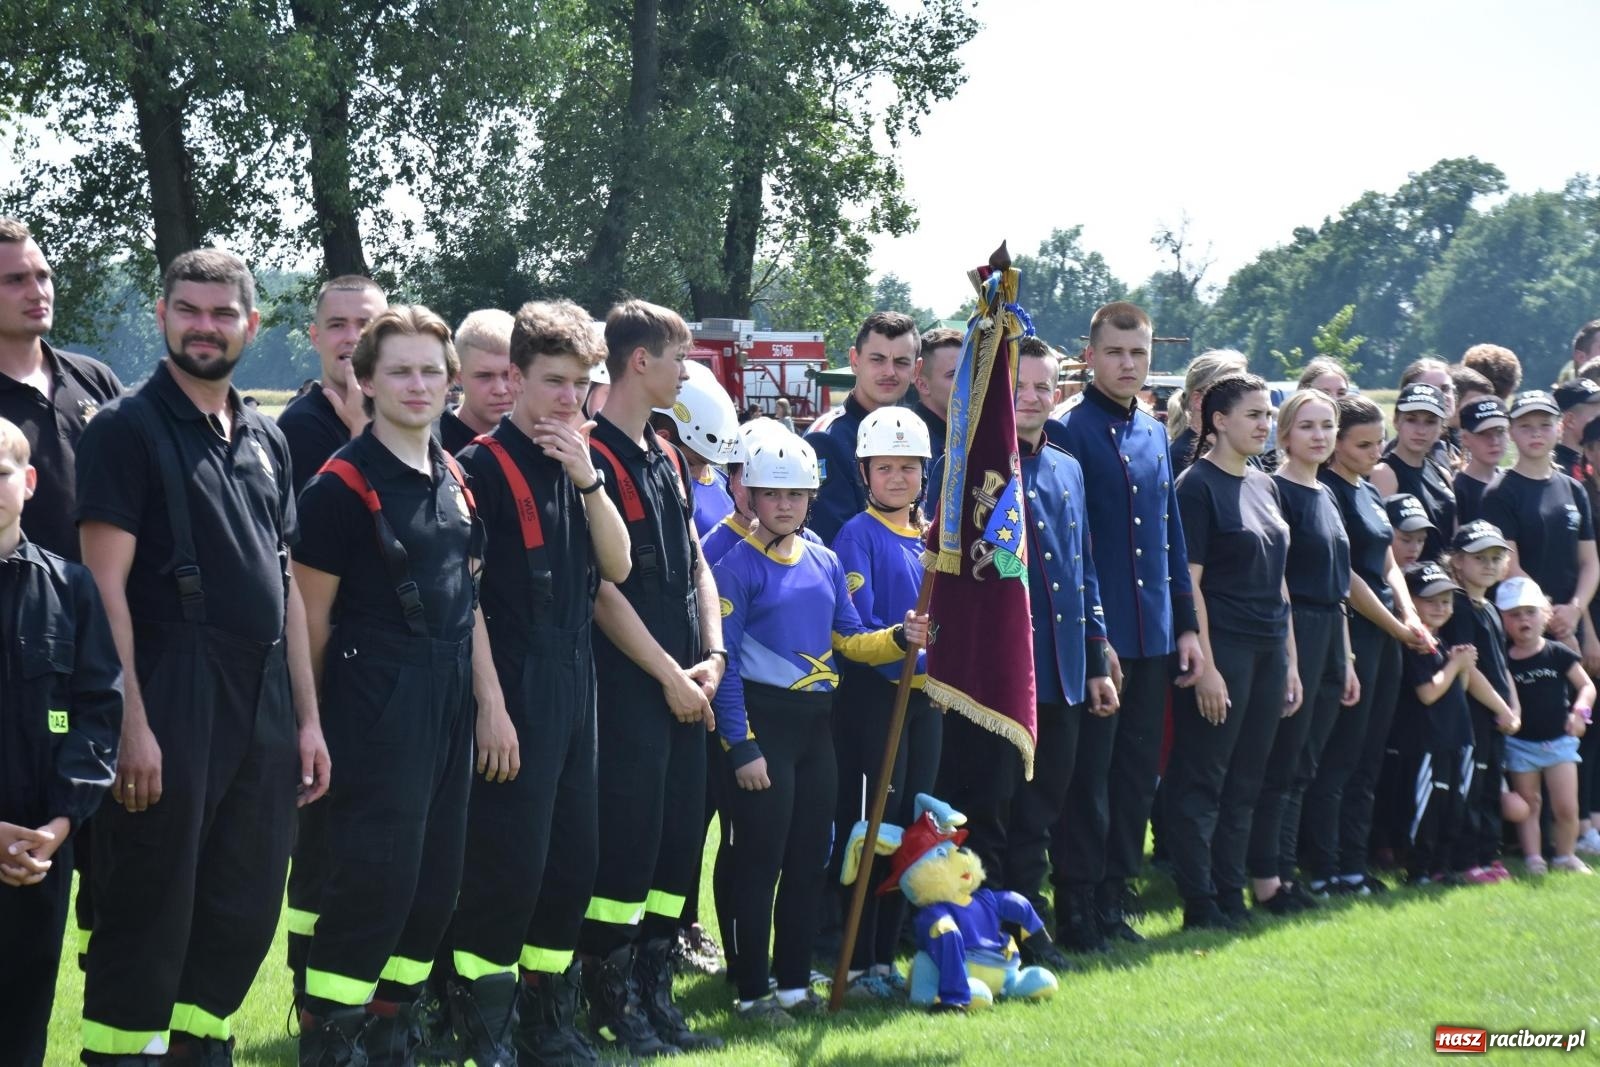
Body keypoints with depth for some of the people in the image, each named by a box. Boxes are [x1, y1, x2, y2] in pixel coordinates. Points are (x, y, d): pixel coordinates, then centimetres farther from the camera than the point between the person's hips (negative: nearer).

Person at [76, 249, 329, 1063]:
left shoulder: (265, 441, 15)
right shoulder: (128, 429, -5)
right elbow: (106, 586, -11)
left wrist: (307, 718, 13)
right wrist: (131, 722, -18)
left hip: (262, 707, 7)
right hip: (172, 698, -6)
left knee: (246, 911, 11)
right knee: (148, 915, -2)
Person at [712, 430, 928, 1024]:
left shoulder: (824, 563, 10)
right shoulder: (738, 566, -9)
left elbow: (849, 640, 15)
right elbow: (726, 662, -12)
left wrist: (901, 637, -5)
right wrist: (742, 746, -16)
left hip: (816, 722, 7)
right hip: (764, 722, -7)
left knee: (808, 858, 11)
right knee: (760, 859, -3)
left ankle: (795, 981, 21)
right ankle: (753, 991, 4)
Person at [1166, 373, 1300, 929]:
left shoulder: (1263, 485, 14)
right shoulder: (1198, 486, -9)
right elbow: (1189, 581, -13)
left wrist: (1290, 660, 15)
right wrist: (1204, 666, -18)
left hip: (1267, 652, 8)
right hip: (1223, 648, -8)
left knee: (1245, 781, 10)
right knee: (1202, 781, -2)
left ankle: (1232, 898, 16)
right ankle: (1201, 904, 1)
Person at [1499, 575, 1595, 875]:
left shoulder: (1558, 654, -3)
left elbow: (1586, 685, 1)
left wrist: (1580, 710, -15)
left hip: (1559, 741, 0)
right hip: (1520, 743, 0)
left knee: (1566, 807, -3)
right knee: (1528, 805, 7)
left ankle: (1565, 856, 14)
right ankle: (1533, 858, 13)